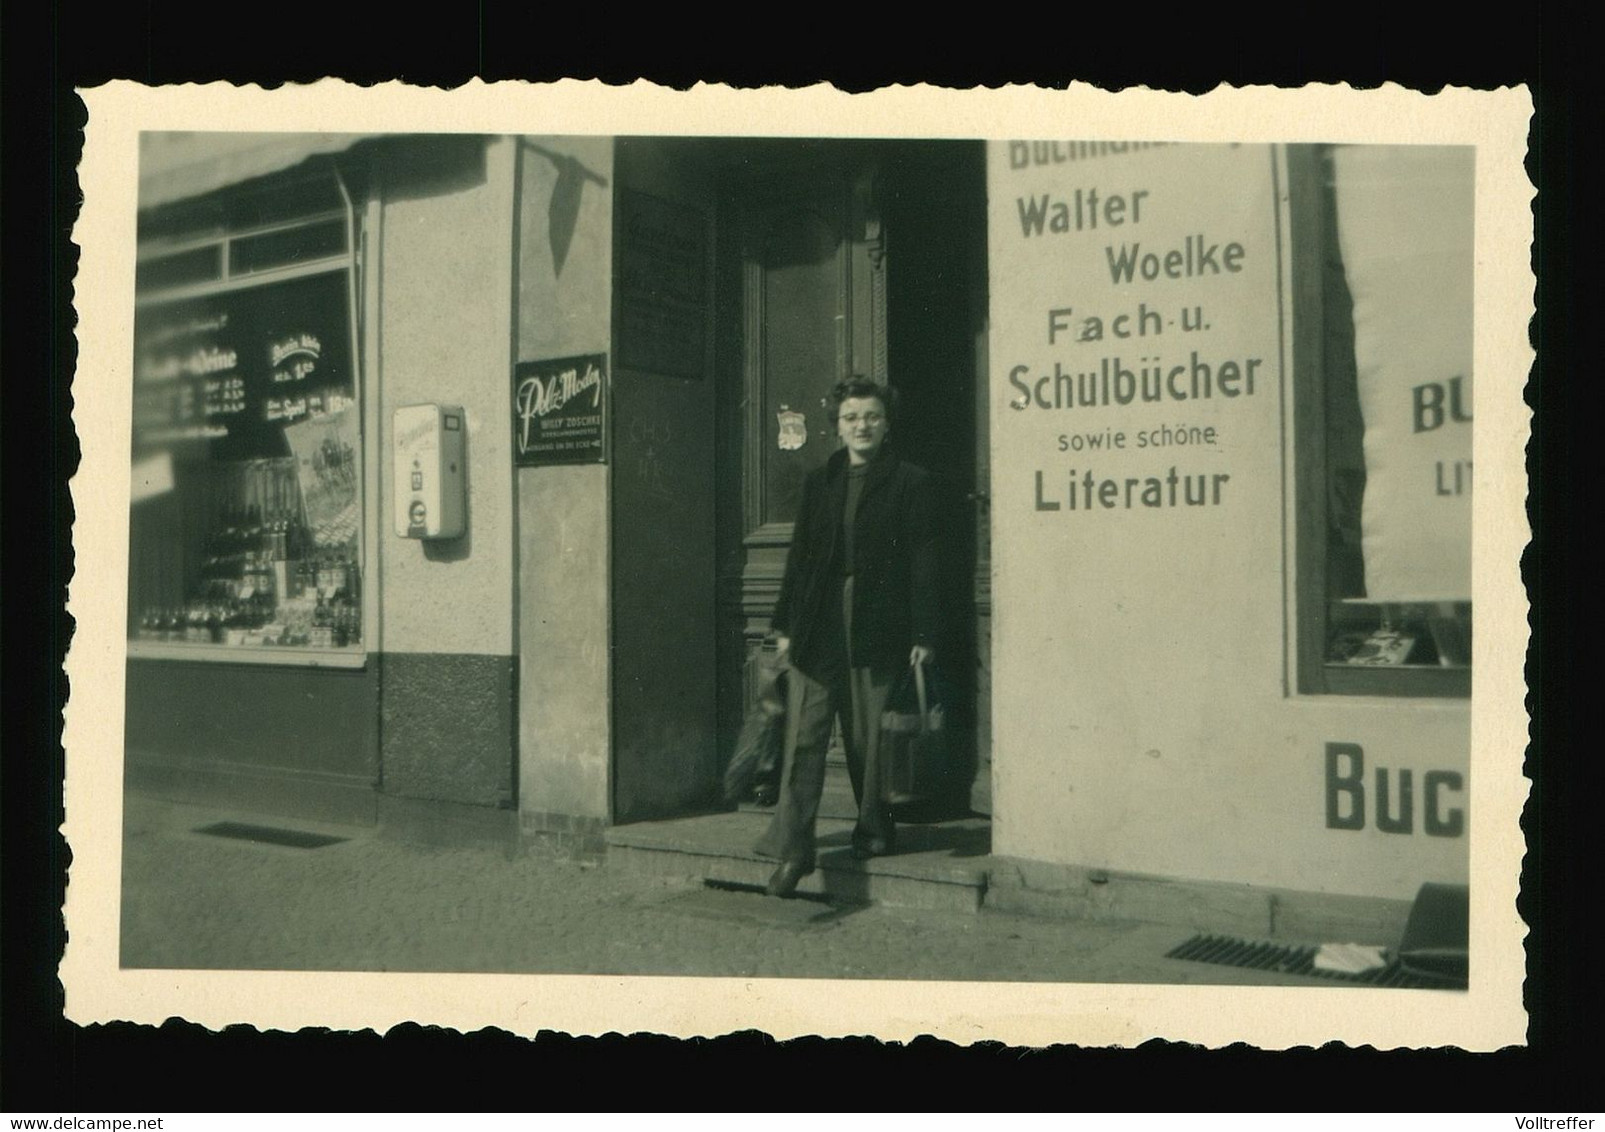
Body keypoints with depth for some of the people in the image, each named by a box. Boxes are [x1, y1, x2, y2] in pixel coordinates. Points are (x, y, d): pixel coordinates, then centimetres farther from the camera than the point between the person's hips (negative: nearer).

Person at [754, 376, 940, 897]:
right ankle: (791, 849, -2)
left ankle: (874, 830, 23)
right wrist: (785, 624, 9)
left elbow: (922, 561, -2)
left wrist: (923, 634, -8)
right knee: (804, 737, -3)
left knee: (870, 741, 4)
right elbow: (800, 555, 14)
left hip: (878, 631, -3)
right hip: (818, 630, 3)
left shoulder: (910, 483, 2)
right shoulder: (818, 481, 14)